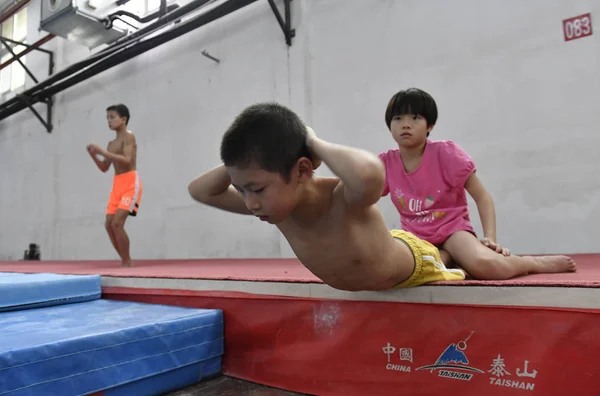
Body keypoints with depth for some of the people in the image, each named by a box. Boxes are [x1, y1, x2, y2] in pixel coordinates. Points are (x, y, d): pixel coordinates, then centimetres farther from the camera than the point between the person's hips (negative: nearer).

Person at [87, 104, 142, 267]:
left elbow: (127, 160, -19)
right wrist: (93, 155, 5)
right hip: (117, 184, 8)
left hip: (131, 182, -8)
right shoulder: (111, 143, 18)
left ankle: (127, 262, -7)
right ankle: (125, 260, 11)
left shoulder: (128, 136, -4)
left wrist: (103, 152, -18)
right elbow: (104, 168, 20)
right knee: (109, 224, 2)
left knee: (117, 223, -17)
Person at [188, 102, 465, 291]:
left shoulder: (345, 201, -47)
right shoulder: (275, 203, -27)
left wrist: (315, 144, -55)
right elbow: (199, 190, -18)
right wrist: (243, 163, -34)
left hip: (413, 259, -6)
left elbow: (370, 173, -74)